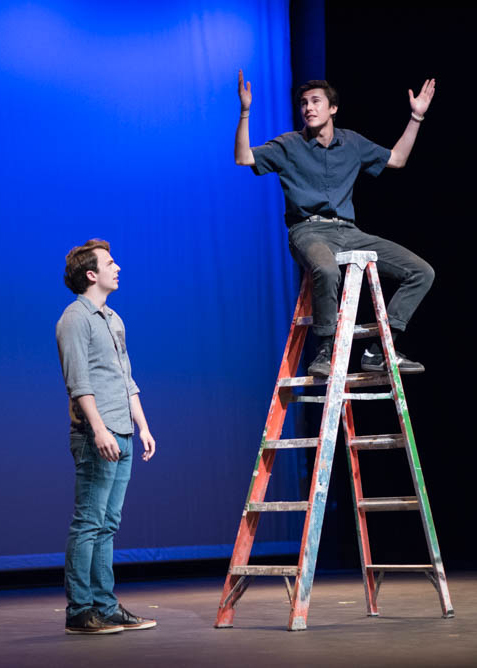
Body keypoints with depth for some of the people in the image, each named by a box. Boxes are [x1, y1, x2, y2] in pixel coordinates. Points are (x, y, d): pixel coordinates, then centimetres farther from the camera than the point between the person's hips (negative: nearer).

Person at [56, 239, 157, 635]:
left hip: (122, 437, 9)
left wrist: (142, 425, 18)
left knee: (108, 525, 9)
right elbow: (79, 382, -14)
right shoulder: (75, 318, -6)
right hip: (96, 437, -9)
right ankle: (80, 612, -4)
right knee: (88, 524, -7)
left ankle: (106, 606, 13)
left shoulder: (113, 319, 21)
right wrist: (100, 429, -21)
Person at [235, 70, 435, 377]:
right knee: (327, 271, -42)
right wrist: (245, 112, -18)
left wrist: (416, 117, 20)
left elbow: (396, 159, 26)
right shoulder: (289, 146, 4)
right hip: (308, 232, -5)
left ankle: (379, 351, -7)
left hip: (349, 233, 5)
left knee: (422, 272, -8)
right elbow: (244, 158, -9)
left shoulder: (352, 143, 16)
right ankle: (326, 349, -22)